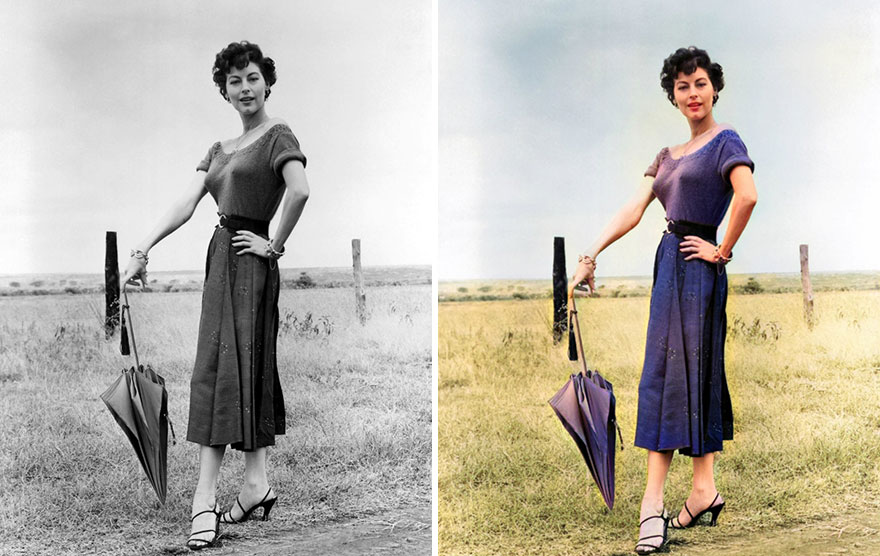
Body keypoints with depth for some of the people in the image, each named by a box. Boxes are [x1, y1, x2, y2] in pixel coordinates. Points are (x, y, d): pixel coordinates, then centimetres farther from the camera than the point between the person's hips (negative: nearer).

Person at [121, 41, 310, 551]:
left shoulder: (278, 136, -4)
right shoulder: (220, 150, 19)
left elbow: (300, 190, -22)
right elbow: (186, 205, 10)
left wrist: (275, 244, -14)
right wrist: (142, 251, -1)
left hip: (248, 262, -8)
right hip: (223, 259, 8)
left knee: (221, 370, -12)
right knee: (248, 371, 9)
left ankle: (205, 502, -13)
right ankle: (257, 484, 14)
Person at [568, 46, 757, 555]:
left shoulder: (725, 142, -5)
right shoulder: (670, 154, 18)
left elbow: (747, 195, -22)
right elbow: (633, 211, 12)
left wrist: (722, 251, -15)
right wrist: (590, 257, 2)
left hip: (695, 265, -8)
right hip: (671, 265, 8)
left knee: (670, 376, -11)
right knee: (695, 376, 9)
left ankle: (653, 504, -11)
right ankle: (705, 489, 15)